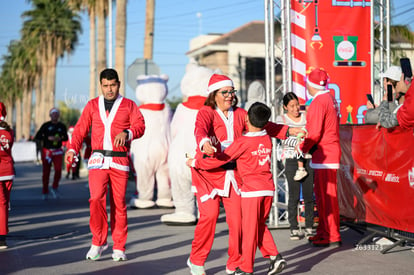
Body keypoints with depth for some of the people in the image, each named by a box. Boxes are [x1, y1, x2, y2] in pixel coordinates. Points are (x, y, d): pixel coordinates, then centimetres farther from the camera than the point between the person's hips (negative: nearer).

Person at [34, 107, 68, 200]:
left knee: (58, 170, -15)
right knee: (46, 172, 3)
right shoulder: (46, 125, -2)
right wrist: (48, 138, -18)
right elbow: (37, 137, -6)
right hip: (46, 151, -1)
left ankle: (54, 188, 6)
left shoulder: (62, 126, 6)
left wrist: (60, 138, -7)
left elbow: (66, 137, 16)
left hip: (58, 151, 1)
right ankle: (45, 192, 16)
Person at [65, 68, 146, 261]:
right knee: (96, 198, -16)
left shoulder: (129, 105, 11)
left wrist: (126, 133, -23)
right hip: (98, 160, 1)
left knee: (119, 203, -1)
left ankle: (119, 248, 8)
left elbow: (139, 126, -2)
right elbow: (81, 129, 10)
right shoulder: (92, 105, 15)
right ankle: (98, 241, -1)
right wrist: (73, 149, -7)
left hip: (120, 161, -1)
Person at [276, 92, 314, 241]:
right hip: (292, 160, -2)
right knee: (294, 195, -4)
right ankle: (294, 228, 3)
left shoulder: (306, 117, 11)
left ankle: (309, 227, 8)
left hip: (308, 159, 2)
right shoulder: (281, 119, 5)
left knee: (309, 195, 1)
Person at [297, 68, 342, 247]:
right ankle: (323, 232, 23)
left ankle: (332, 237, -5)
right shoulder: (330, 98, 14)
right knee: (322, 195, 16)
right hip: (330, 151, 10)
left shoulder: (319, 102, -16)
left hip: (324, 155, -10)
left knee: (326, 196, -7)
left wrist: (302, 147, -4)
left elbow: (315, 133, -19)